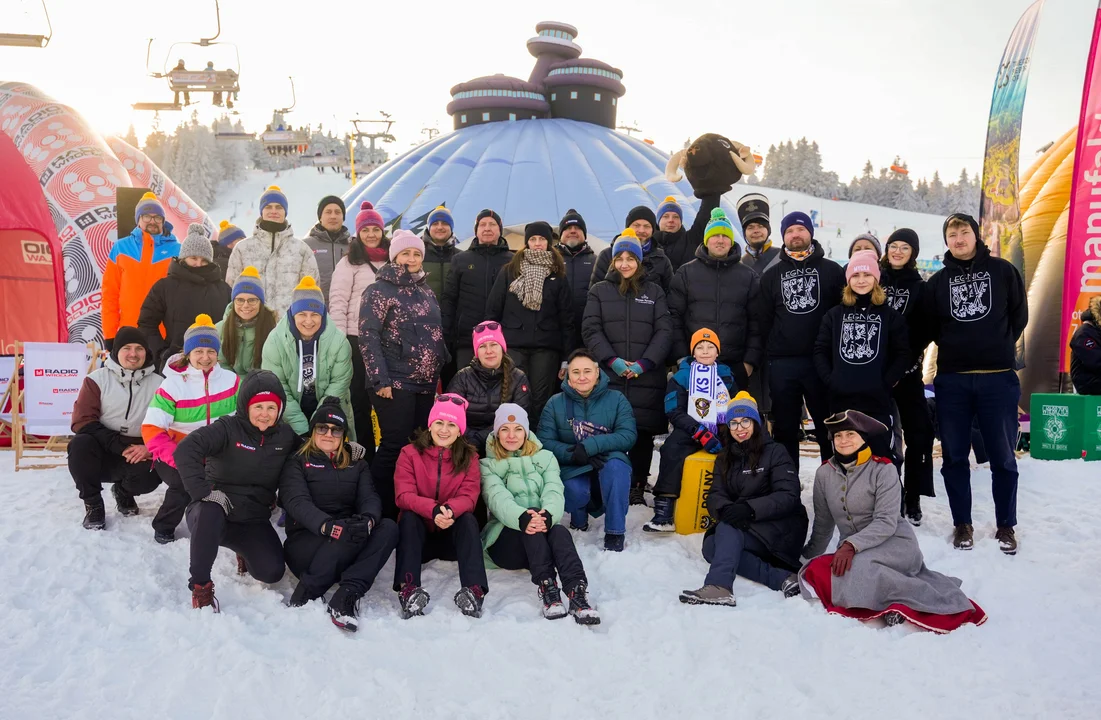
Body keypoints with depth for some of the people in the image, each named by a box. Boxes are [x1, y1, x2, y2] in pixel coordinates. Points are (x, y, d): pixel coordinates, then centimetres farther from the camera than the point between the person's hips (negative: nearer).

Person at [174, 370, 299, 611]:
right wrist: (203, 491, -34)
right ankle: (200, 587, -18)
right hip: (213, 512, -4)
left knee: (273, 572, -18)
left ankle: (246, 553, 21)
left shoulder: (285, 435, 4)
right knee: (211, 512, -40)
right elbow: (186, 451, -26)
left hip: (253, 521, 4)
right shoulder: (227, 428, -13)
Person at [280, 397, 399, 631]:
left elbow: (369, 497, -1)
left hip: (347, 550, 4)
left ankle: (348, 594, -36)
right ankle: (306, 594, -27)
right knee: (349, 532, -34)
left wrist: (368, 519, -28)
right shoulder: (297, 462, 3)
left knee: (388, 527, -25)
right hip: (305, 541, -4)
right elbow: (297, 502, -14)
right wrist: (327, 525, -36)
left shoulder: (356, 463, 15)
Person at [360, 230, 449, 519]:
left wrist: (439, 372, 16)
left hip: (425, 384, 7)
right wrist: (381, 380, -17)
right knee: (395, 446, -9)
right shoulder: (379, 290, -5)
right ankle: (381, 511, 1)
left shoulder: (426, 292, 16)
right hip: (395, 383, -7)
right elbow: (368, 336, -11)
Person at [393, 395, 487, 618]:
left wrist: (451, 510, -40)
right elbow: (403, 495, -18)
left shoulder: (469, 457, -1)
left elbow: (469, 496, -15)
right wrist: (433, 510, -39)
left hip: (453, 534, 1)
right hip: (418, 533, 0)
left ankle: (474, 590, -45)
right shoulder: (410, 453, -5)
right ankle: (408, 588, -47)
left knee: (469, 519, -29)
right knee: (408, 518, -30)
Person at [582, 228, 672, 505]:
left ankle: (637, 488, 10)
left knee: (643, 433, 1)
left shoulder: (654, 291, 12)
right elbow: (591, 329, 2)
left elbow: (664, 330, 4)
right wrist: (612, 360, -12)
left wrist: (644, 363, -9)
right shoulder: (599, 291, 11)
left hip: (647, 377, 0)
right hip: (609, 375, 0)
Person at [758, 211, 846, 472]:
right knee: (784, 429, 8)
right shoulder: (771, 275, 13)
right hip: (782, 364, 2)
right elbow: (764, 319, 12)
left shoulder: (832, 270, 7)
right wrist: (769, 351, 5)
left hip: (821, 360, -2)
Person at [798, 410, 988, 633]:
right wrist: (808, 556, 22)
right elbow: (823, 522, 15)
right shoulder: (824, 474, 3)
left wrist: (852, 545, -29)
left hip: (895, 543, -7)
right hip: (851, 548, 7)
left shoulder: (882, 470, -9)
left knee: (855, 566, -36)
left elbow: (886, 522, -16)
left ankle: (906, 599, -16)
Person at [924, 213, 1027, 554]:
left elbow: (1019, 316, 9)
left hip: (998, 378, -1)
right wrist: (954, 347, 5)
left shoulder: (1003, 270, 5)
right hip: (951, 379, 2)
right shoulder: (937, 281, 9)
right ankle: (962, 524, 18)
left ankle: (1006, 525, 19)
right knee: (954, 457, 6)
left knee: (1003, 457, 5)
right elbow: (930, 326, 13)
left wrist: (998, 348, 8)